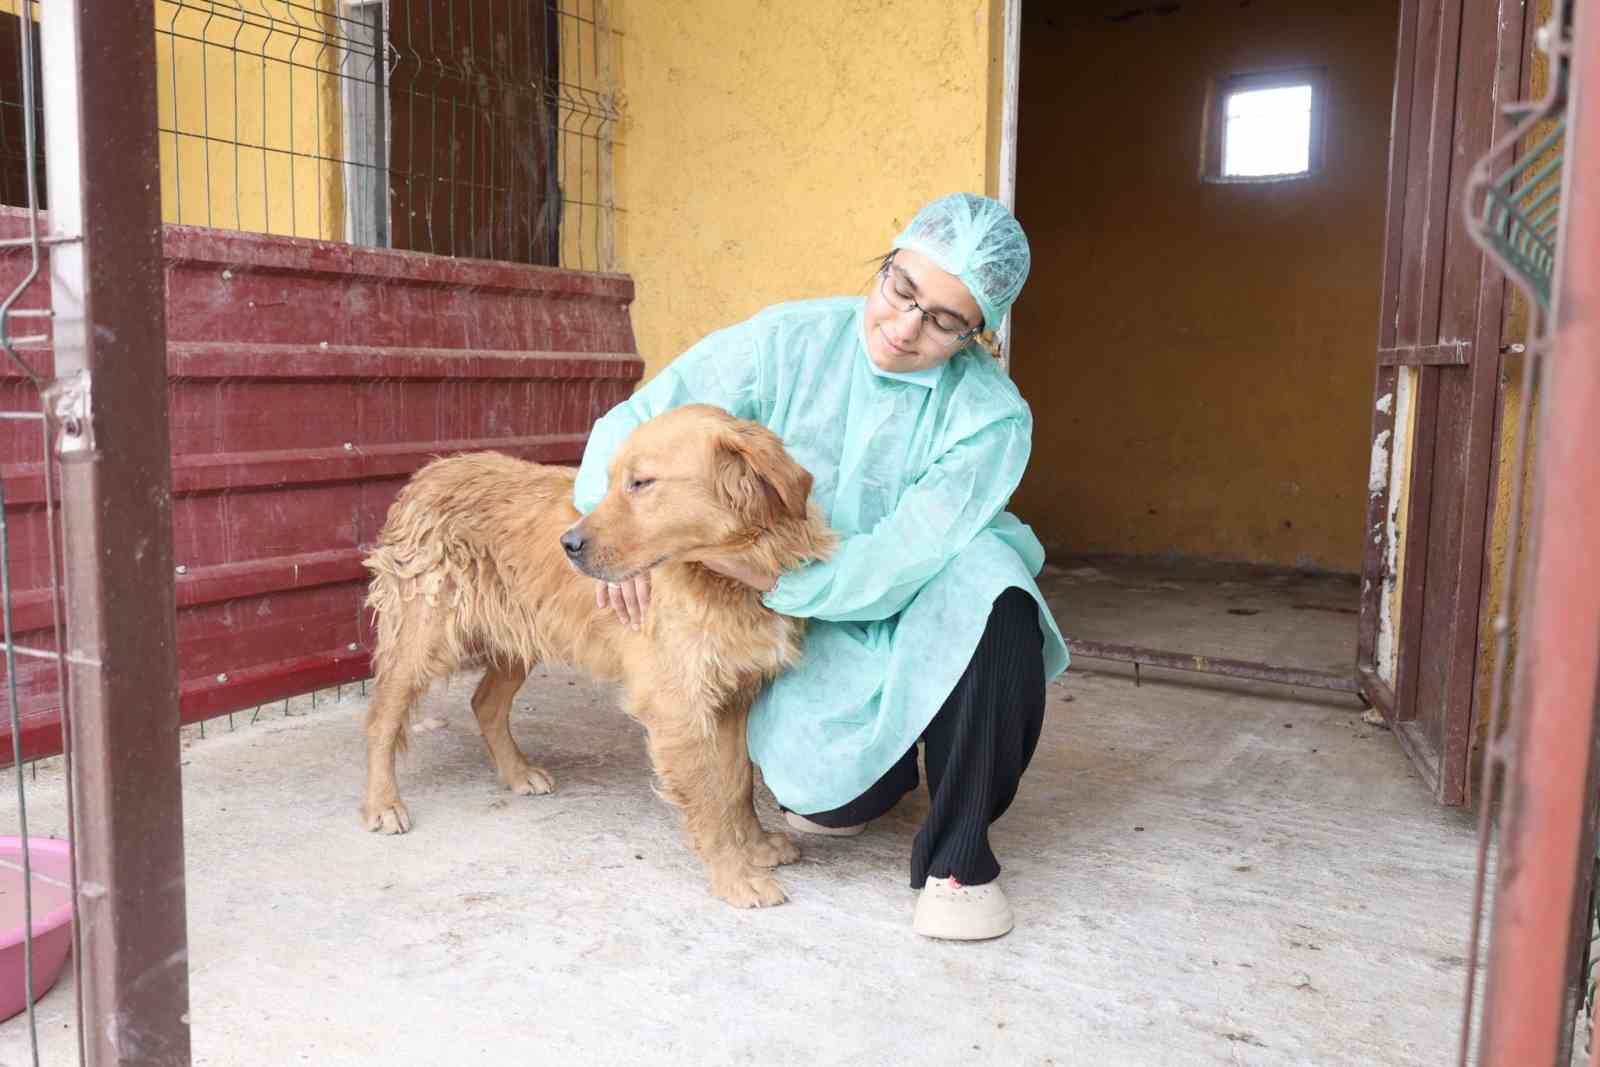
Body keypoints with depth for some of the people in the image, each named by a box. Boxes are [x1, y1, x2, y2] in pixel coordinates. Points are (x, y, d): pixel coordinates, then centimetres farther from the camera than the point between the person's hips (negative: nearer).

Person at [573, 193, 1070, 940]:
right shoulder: (790, 340, -11)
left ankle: (958, 855, -18)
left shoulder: (992, 416, -17)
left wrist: (774, 574, -34)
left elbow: (905, 561, -24)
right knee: (830, 797, -23)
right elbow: (637, 422, -9)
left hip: (921, 617, 0)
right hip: (813, 627, 1)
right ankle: (851, 775, 20)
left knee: (988, 577, -34)